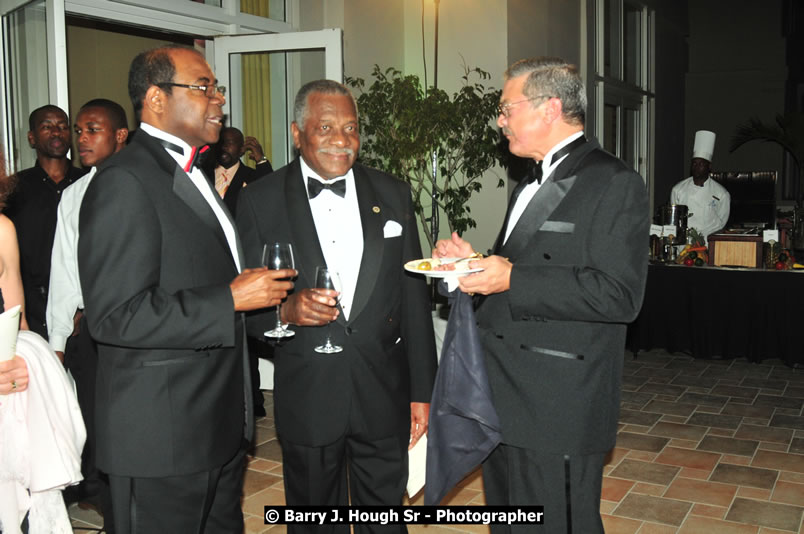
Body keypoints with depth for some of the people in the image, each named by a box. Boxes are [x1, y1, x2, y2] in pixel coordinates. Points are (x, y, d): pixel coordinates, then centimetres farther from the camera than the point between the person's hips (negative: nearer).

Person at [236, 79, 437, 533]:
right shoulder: (261, 200, -3)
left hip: (383, 393, 2)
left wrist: (422, 391, 4)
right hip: (306, 396, -1)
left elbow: (414, 297, 5)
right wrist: (286, 310, -24)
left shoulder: (393, 194, 4)